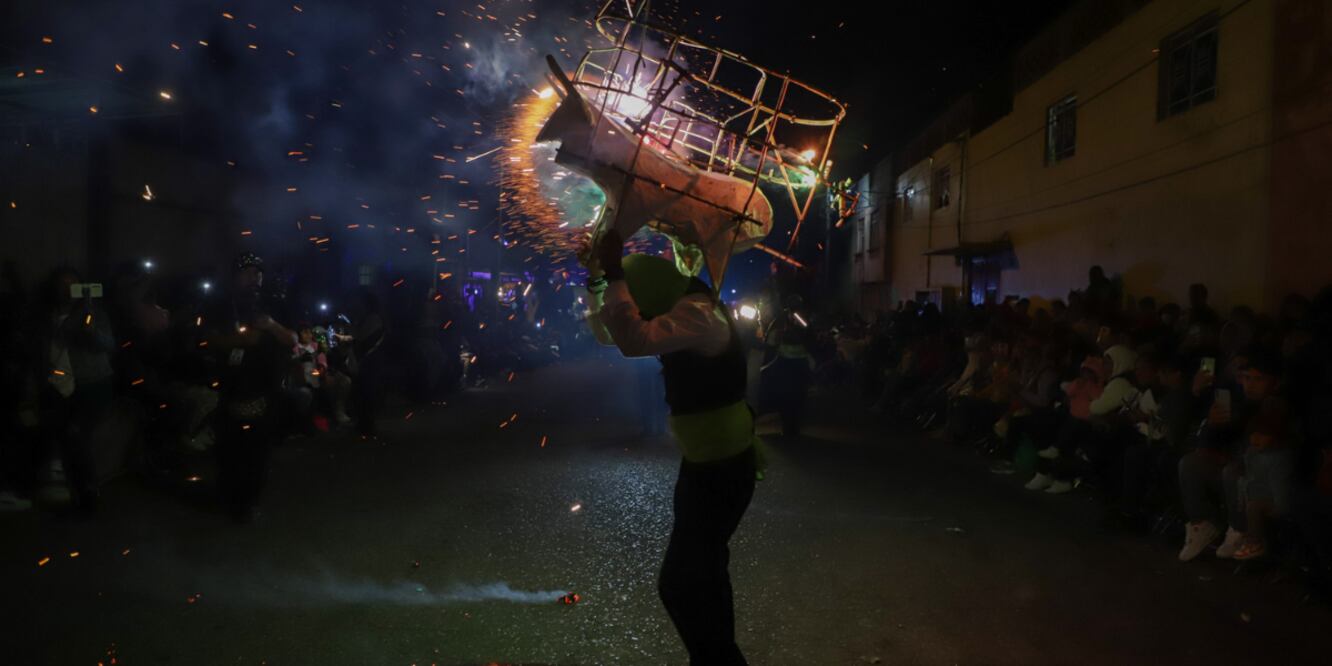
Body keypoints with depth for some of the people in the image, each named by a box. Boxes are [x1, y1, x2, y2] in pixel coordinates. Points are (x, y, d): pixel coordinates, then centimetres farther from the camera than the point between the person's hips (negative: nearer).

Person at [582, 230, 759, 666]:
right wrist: (597, 280, 3)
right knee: (701, 570, 23)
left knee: (679, 583, -8)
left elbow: (634, 340, -39)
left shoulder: (698, 312, -23)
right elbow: (609, 331, 16)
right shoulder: (685, 310, 9)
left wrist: (614, 275, -32)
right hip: (707, 462, 11)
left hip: (722, 469, -11)